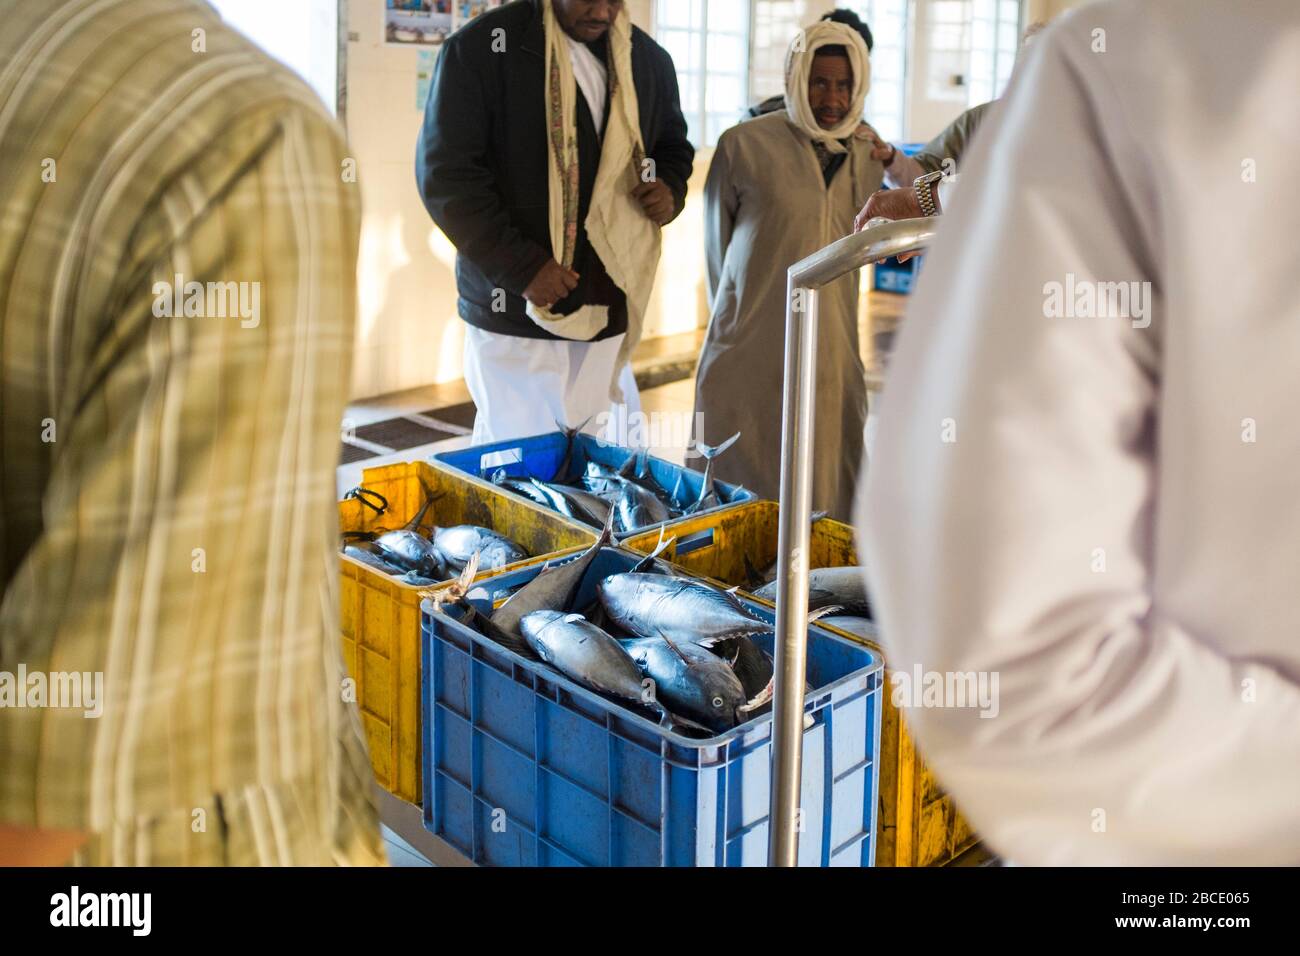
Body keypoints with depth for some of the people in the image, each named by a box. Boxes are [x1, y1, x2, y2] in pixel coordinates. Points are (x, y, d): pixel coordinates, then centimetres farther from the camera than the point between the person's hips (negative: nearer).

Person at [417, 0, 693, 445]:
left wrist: (671, 192, 1)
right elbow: (446, 172, -10)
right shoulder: (480, 48, -7)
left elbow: (673, 147, 26)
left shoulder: (649, 59, 10)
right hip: (515, 315, -5)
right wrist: (521, 268, -18)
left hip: (610, 316, 5)